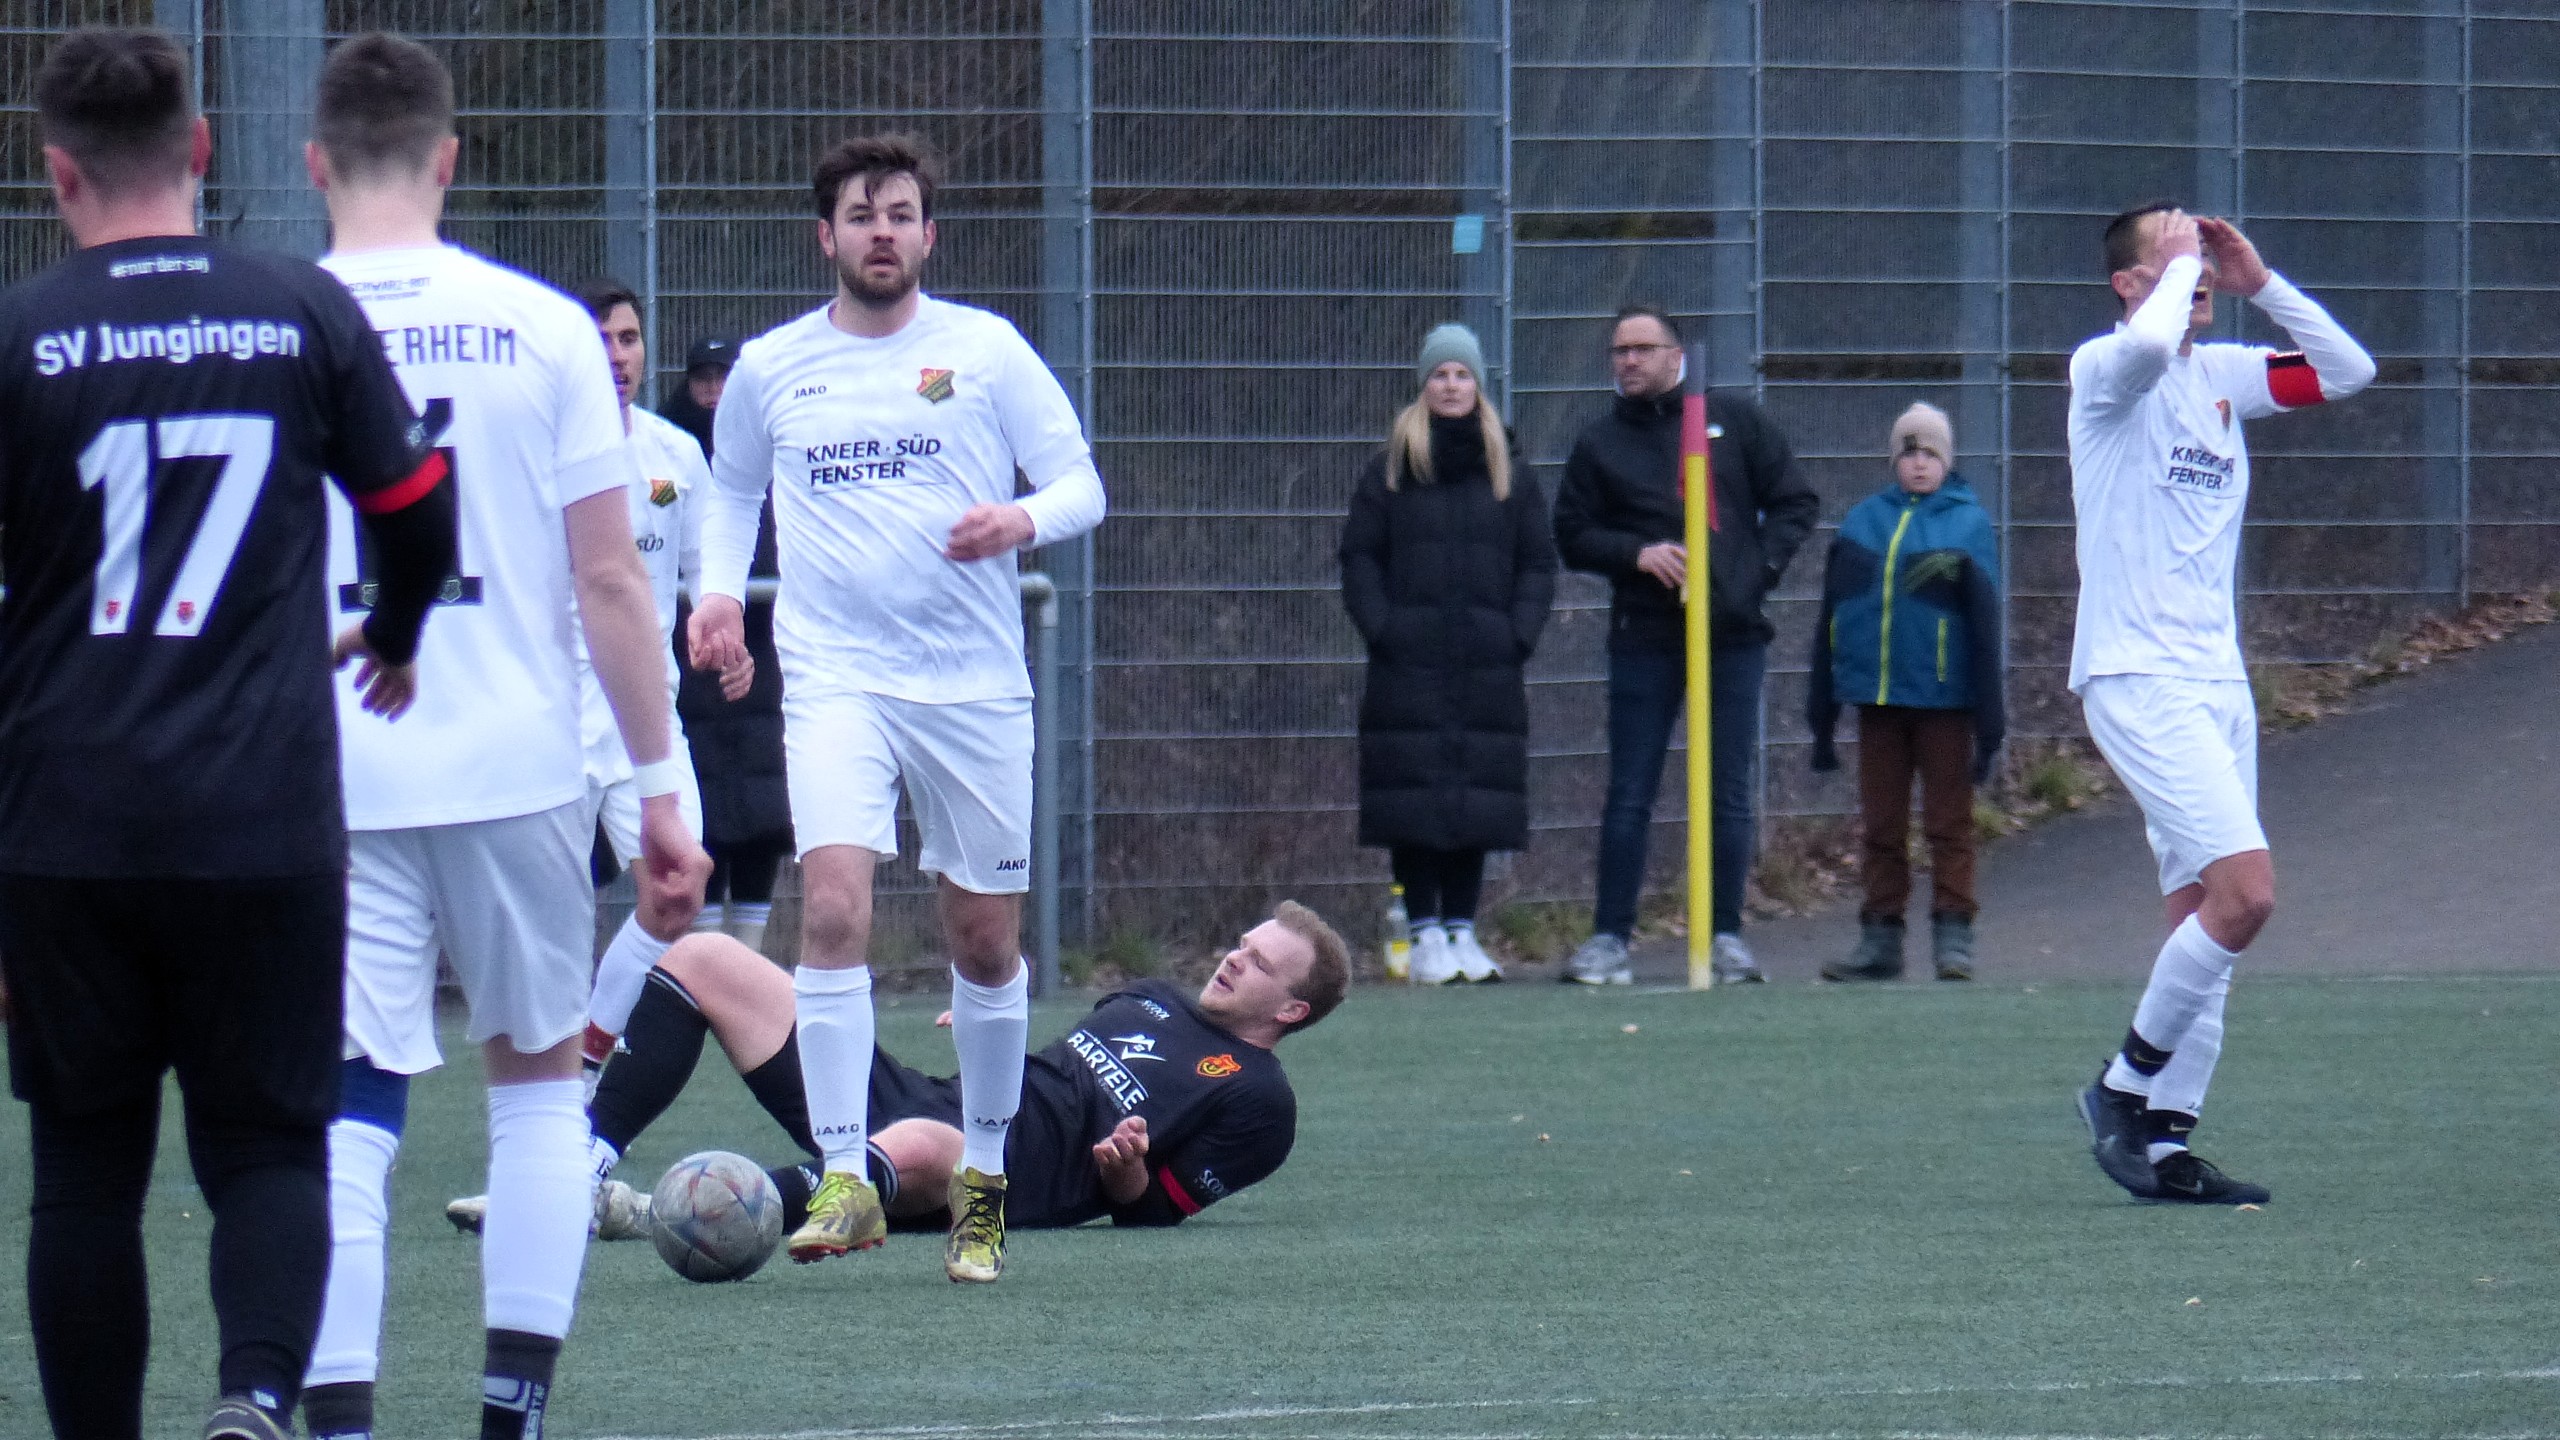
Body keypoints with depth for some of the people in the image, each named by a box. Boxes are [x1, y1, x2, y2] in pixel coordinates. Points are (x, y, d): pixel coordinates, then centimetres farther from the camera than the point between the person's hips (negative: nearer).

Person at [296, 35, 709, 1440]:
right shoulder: (538, 325, -1)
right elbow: (610, 582, -2)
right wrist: (662, 786, 4)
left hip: (331, 784, 0)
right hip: (517, 769, 0)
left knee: (346, 1111, 0)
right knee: (537, 1075, 17)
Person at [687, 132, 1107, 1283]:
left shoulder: (985, 351, 3)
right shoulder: (768, 369, 8)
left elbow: (1081, 484, 4)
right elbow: (732, 489, 25)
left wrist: (1021, 520, -18)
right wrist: (720, 587, 7)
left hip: (975, 682, 0)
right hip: (835, 678, 0)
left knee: (985, 936, 6)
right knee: (833, 907, -19)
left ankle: (983, 1183, 24)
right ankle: (846, 1185, -18)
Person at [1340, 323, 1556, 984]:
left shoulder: (1508, 473, 11)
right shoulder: (1391, 470, 5)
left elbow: (1537, 564, 11)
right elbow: (1359, 558, 4)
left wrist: (1519, 635, -2)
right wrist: (1380, 630, -8)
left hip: (1487, 666, 2)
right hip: (1408, 668, -2)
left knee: (1479, 799, 2)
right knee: (1415, 798, -5)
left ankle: (1462, 930, 10)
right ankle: (1425, 935, 0)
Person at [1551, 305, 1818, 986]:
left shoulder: (1734, 422, 7)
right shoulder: (1600, 443, 9)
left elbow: (1795, 502, 10)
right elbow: (1572, 535, 8)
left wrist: (1762, 567, -4)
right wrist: (1635, 553, -10)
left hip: (1733, 635, 0)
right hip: (1643, 640, 0)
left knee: (1731, 795, 2)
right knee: (1629, 796, -1)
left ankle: (1726, 934, 8)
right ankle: (1609, 936, 2)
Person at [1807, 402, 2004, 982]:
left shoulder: (1968, 522, 0)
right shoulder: (1863, 521, 8)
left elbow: (1985, 622, -1)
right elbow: (1831, 617, 11)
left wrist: (1989, 722, -6)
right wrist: (1821, 715, 9)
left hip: (1943, 698, -3)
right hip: (1876, 696, 3)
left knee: (1949, 822, 1)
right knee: (1881, 825, 8)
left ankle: (1953, 936, 4)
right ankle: (1880, 939, 12)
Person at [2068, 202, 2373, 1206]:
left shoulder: (2224, 373, 13)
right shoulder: (2105, 368, -8)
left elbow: (2348, 371, 12)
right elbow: (2148, 342, -31)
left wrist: (2259, 283, 4)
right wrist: (2182, 264, -13)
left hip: (2216, 680, 8)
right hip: (2137, 677, -8)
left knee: (2206, 914, 5)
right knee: (2245, 891, -18)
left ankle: (2164, 1143, 8)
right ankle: (2125, 1087, -4)